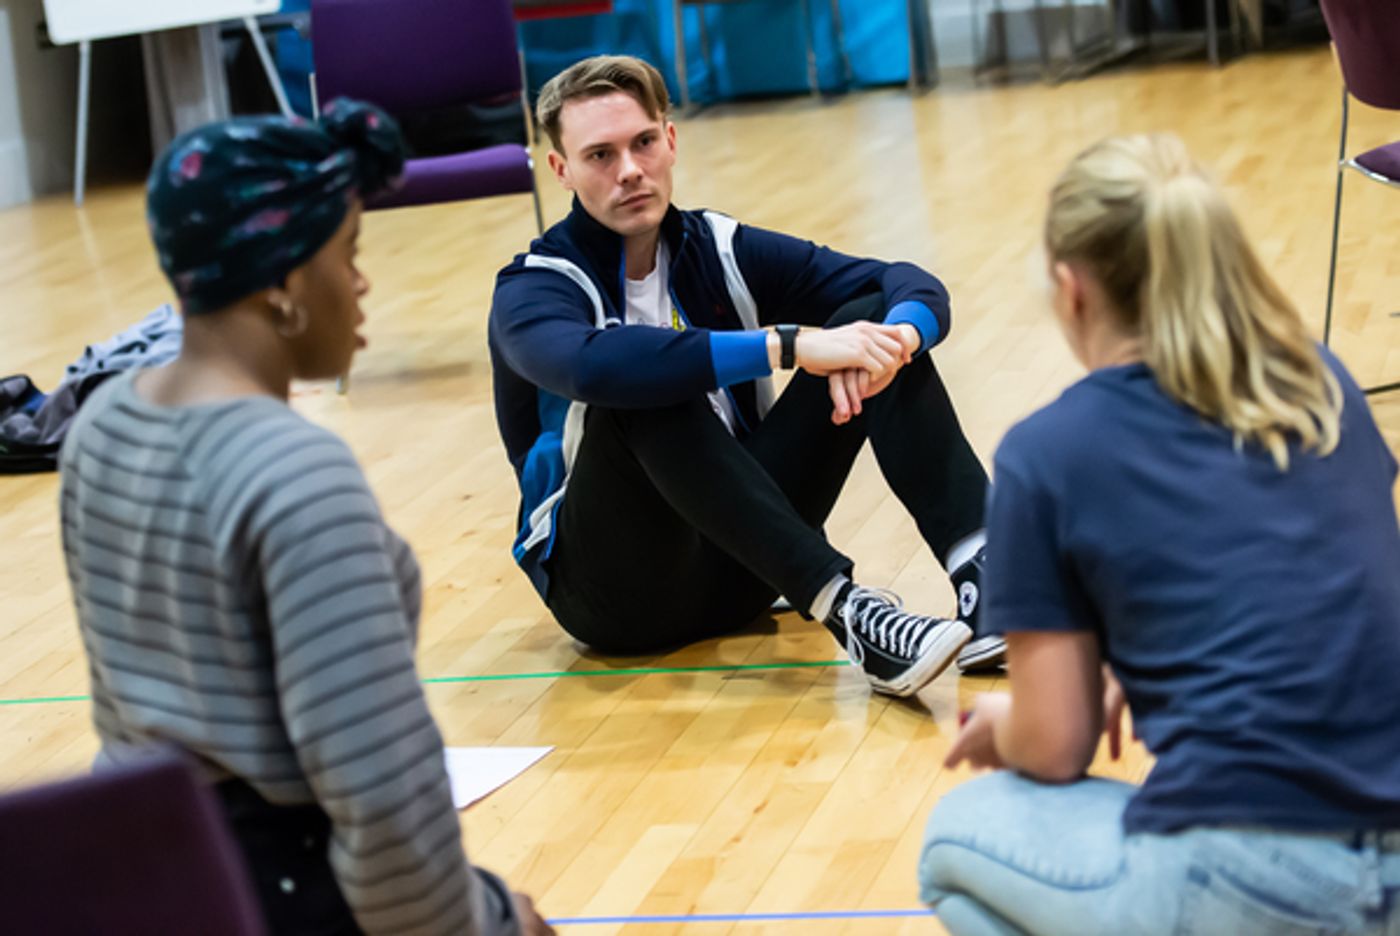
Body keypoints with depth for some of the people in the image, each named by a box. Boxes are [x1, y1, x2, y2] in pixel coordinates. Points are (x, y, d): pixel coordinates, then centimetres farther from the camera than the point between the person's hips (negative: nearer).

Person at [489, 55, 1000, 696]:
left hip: (737, 568, 5)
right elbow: (591, 365, -37)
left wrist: (893, 338, -27)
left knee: (873, 313, -10)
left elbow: (914, 286, -2)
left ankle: (982, 572, -31)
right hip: (613, 589, -5)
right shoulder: (531, 292, -11)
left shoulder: (721, 252, 5)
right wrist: (791, 345, -41)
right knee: (648, 389, -33)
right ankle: (843, 611, -42)